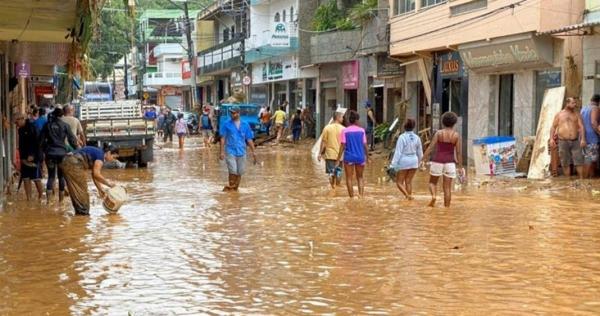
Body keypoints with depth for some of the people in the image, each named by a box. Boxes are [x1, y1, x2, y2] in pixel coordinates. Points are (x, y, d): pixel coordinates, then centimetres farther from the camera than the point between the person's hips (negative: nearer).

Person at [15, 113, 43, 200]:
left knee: (36, 178, -3)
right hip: (25, 159, 8)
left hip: (33, 157, -8)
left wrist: (32, 155, -20)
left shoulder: (31, 127, -12)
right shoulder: (21, 129, 13)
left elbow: (36, 143, -17)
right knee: (26, 179, 6)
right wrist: (22, 157, 11)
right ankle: (28, 199, 10)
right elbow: (21, 144, 17)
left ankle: (41, 197, 9)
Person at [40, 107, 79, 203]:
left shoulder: (47, 125, 3)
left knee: (51, 176, 7)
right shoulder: (65, 125, -2)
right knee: (61, 176, 8)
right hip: (62, 153, -1)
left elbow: (42, 140, 6)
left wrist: (44, 150, 19)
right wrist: (77, 148, 12)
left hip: (50, 153, 1)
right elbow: (71, 139, -2)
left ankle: (48, 200, -5)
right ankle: (61, 199, 10)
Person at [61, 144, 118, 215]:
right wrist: (108, 183, -5)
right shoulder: (100, 155, -6)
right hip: (74, 164, -10)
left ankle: (79, 211, 21)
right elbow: (96, 174, -15)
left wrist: (100, 189, 25)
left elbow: (94, 175, 25)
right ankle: (83, 211, 6)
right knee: (81, 189, 0)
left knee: (76, 191, 16)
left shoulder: (96, 154, 21)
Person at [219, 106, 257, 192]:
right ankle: (231, 187, 4)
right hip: (230, 151, -3)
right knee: (233, 171, -11)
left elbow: (249, 139, 8)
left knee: (239, 172, 7)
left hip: (241, 152, 3)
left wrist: (253, 152, 4)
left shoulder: (245, 125, 6)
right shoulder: (226, 125, 0)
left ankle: (235, 188, 20)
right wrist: (222, 152, -6)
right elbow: (223, 138, 0)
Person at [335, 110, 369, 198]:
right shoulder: (361, 130, -1)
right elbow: (365, 145, 1)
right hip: (360, 157, 2)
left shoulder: (345, 131, -5)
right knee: (360, 177, 16)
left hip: (349, 157, -2)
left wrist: (338, 159, -5)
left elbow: (342, 146, -8)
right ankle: (361, 195, -2)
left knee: (349, 178, 7)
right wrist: (367, 156, 14)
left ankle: (352, 197, 6)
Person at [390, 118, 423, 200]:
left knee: (399, 182, 4)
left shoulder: (402, 137, -14)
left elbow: (398, 152, -16)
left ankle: (407, 195, -16)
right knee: (408, 182, 12)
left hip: (403, 161, -5)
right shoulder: (416, 138, 2)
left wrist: (393, 165, -13)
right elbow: (420, 153, 10)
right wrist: (418, 163, 26)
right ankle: (409, 198, 11)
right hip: (414, 161, 5)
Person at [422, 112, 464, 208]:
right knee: (447, 187, 5)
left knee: (432, 182, 16)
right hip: (450, 163, 1)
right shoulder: (456, 135, -1)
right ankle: (447, 207, 3)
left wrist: (423, 159, -3)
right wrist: (460, 167, 4)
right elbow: (459, 152, -2)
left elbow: (430, 147, -8)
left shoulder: (439, 133, -3)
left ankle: (434, 196, -12)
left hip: (437, 161, -1)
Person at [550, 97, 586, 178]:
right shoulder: (559, 114, 6)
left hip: (575, 141, 1)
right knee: (565, 163, 2)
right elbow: (553, 127, 7)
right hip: (563, 142, -1)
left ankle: (581, 179, 2)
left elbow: (581, 127, -1)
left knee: (579, 161, -4)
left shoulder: (577, 114, 8)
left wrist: (583, 139, -13)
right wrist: (551, 139, -6)